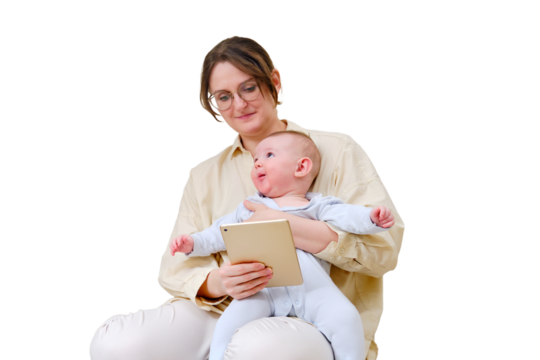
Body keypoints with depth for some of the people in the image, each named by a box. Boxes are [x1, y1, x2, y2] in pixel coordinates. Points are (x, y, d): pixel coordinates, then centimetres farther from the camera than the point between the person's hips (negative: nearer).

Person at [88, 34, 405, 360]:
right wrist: (216, 284, -17)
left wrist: (286, 226, -15)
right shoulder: (204, 176, 17)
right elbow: (178, 271, 8)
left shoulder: (338, 150, 5)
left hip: (311, 323, -3)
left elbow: (385, 248, -7)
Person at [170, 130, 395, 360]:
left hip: (312, 288, -1)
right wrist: (194, 243, 18)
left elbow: (346, 216, 3)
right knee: (228, 324, -21)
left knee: (345, 319, -22)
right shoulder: (249, 207, 27)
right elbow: (220, 233, 31)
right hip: (262, 290, 2)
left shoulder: (316, 206, 17)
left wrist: (372, 217, -16)